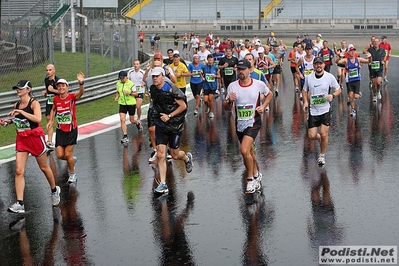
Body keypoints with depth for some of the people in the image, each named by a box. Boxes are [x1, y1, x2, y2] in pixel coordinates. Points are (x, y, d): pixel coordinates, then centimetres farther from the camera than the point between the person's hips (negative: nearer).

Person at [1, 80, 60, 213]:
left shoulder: (34, 103, -12)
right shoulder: (16, 105, 6)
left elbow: (38, 119, -29)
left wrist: (21, 112, -30)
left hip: (35, 137, -5)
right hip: (21, 139, 5)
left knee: (44, 167, 13)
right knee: (19, 171, -8)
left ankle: (54, 190, 39)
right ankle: (19, 204, -10)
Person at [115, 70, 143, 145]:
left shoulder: (131, 84, -12)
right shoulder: (118, 83, 2)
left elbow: (136, 94, -7)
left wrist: (129, 93, -24)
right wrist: (117, 97, -2)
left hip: (131, 104, -3)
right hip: (122, 104, 3)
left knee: (132, 120, 9)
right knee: (122, 119, -12)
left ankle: (138, 123, 48)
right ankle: (125, 137, -8)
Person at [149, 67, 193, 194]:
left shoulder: (171, 89, -17)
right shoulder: (153, 89, 2)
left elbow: (183, 106, -13)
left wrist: (169, 116, -19)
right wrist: (156, 114, 11)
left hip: (175, 125, -4)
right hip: (160, 126, 4)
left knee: (175, 155, 6)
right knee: (161, 155, -6)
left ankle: (187, 158, 44)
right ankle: (163, 185, -2)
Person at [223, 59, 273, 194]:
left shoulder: (259, 84, -7)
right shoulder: (232, 86, -2)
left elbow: (269, 94, 13)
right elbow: (226, 108, 3)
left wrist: (263, 106, -3)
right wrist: (229, 101, -19)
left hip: (253, 122, -4)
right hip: (240, 124, 4)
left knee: (245, 151, -20)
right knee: (250, 152, 18)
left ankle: (250, 179, -2)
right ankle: (256, 175, 39)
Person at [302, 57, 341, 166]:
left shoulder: (330, 77, -6)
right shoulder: (309, 78, 0)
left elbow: (338, 89, 5)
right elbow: (304, 90, 16)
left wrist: (332, 95, -16)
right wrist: (305, 102, -1)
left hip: (325, 110, -2)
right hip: (313, 111, 2)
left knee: (324, 134, -8)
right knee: (312, 136, -2)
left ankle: (322, 155, 15)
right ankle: (319, 137, 36)